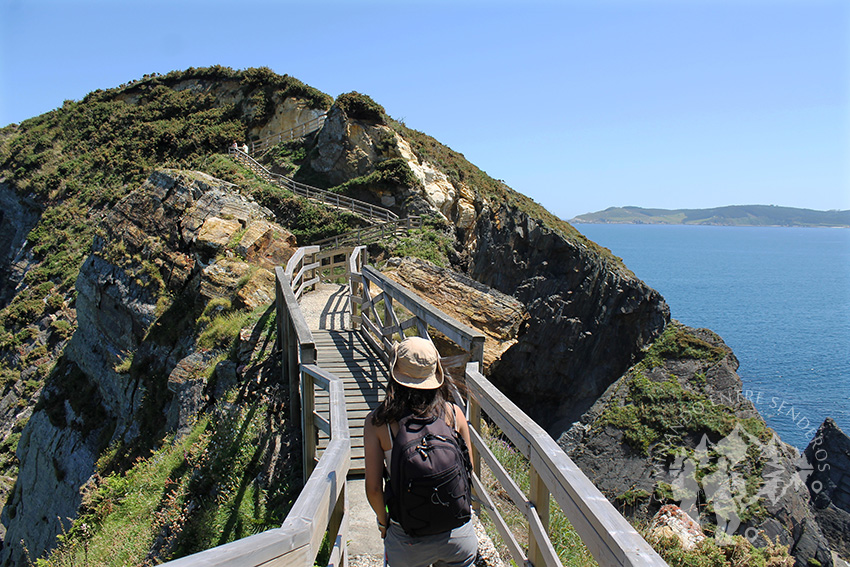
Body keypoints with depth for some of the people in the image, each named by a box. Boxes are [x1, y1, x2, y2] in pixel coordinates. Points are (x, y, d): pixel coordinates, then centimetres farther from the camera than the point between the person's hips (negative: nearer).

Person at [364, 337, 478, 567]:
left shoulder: (377, 421, -13)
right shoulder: (454, 414, -9)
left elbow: (373, 488, -10)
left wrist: (383, 522, 9)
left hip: (407, 542, -1)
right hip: (457, 535, 1)